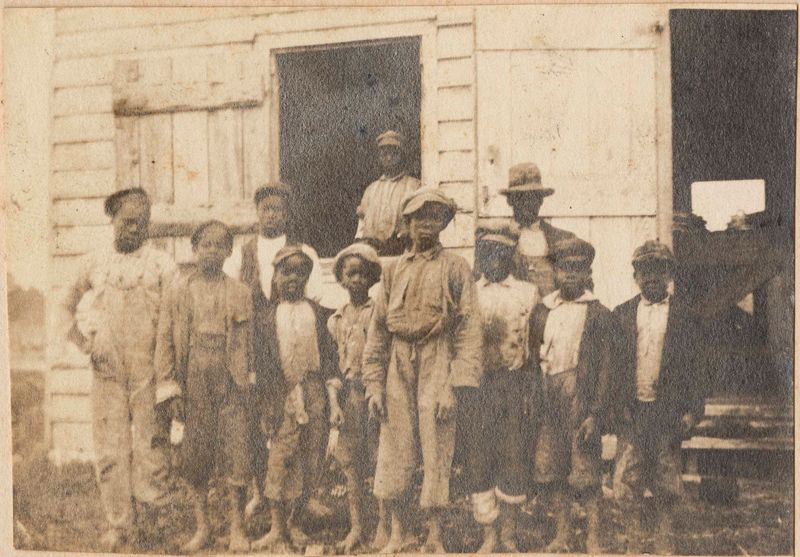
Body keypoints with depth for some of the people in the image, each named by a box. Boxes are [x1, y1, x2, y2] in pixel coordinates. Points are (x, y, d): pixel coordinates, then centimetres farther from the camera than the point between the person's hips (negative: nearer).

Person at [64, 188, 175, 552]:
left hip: (149, 372, -2)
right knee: (110, 449, 3)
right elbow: (70, 306, 21)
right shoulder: (94, 263, 9)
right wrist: (85, 342, 7)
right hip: (107, 372, 2)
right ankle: (118, 523, 14)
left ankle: (151, 517, 14)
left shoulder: (162, 265, 2)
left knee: (151, 446, 1)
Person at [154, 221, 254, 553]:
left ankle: (237, 528, 9)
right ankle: (202, 527, 19)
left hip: (230, 383, 0)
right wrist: (168, 387, -1)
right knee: (195, 458, 6)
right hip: (193, 384, 1)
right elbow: (165, 341, 6)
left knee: (236, 457, -2)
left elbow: (248, 341, 8)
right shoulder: (178, 294, 8)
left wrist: (249, 381, 3)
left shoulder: (240, 293, 8)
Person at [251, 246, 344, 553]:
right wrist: (263, 404, 0)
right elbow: (261, 364, 6)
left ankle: (294, 522, 19)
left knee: (311, 461, 4)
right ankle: (277, 530, 2)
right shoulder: (267, 317, 6)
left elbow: (328, 356, 6)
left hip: (315, 392, 2)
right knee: (281, 458, -5)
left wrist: (333, 400, -1)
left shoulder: (317, 313, 9)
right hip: (281, 393, -1)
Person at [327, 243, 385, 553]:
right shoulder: (336, 320, 14)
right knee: (351, 462, 7)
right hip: (349, 395, 5)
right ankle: (356, 527, 16)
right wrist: (338, 393, 9)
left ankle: (383, 527, 6)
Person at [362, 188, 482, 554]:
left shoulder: (456, 269, 3)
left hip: (437, 365, -3)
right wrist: (374, 384, 4)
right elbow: (377, 328, 11)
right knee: (394, 451, 3)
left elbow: (468, 328, -3)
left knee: (436, 451, 0)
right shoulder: (393, 270, 13)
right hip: (398, 365, 3)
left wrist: (457, 386, -12)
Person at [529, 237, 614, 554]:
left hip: (582, 404, -4)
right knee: (549, 471, 6)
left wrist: (595, 414, -10)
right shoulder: (542, 311, 11)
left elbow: (605, 368, -4)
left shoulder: (598, 314, -1)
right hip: (548, 405, 4)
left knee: (585, 474, -1)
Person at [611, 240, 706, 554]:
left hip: (668, 411, -1)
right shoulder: (622, 314, 7)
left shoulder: (684, 317, 3)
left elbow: (695, 367, 2)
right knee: (626, 481, 0)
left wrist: (692, 412, -5)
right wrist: (616, 405, -2)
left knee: (666, 482, 8)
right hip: (631, 411, 1)